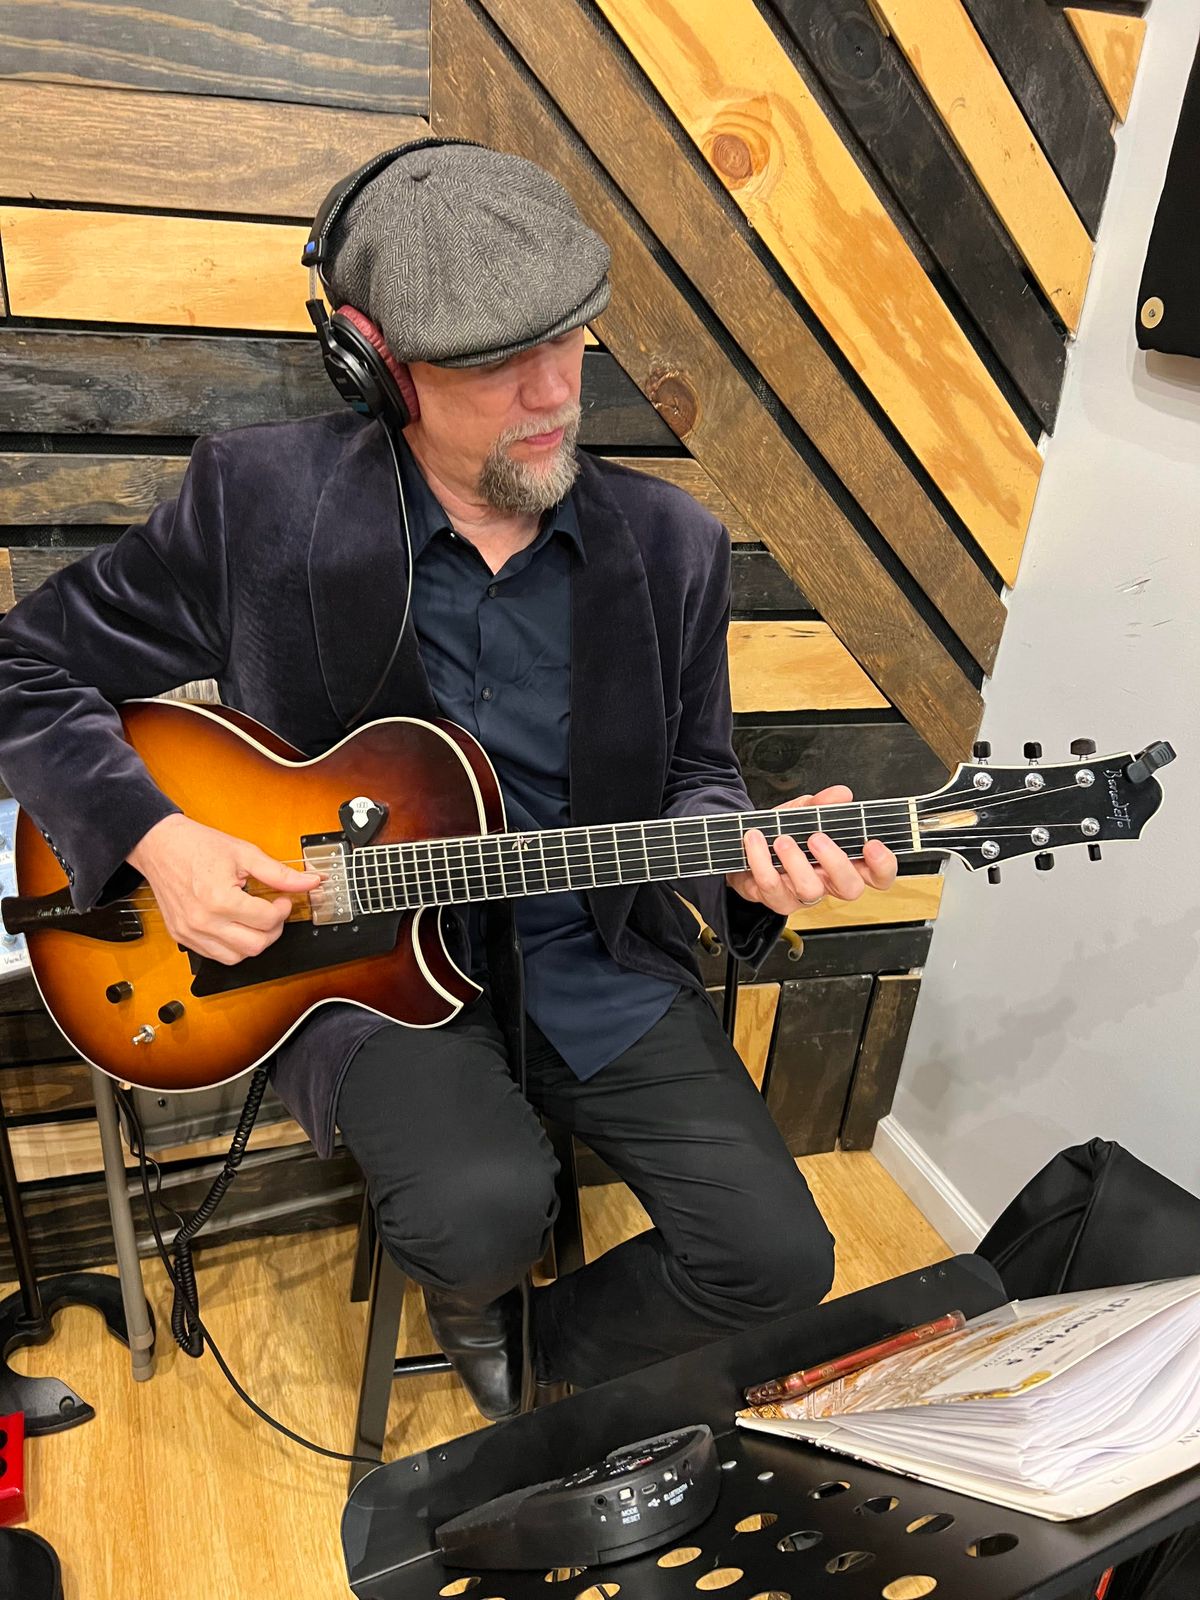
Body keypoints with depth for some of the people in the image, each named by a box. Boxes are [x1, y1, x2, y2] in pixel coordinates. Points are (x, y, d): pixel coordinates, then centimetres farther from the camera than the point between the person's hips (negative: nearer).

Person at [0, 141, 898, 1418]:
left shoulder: (671, 546, -2)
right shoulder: (258, 501, -10)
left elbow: (692, 776, 7)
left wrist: (745, 855, -15)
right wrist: (152, 837, -15)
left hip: (598, 959, 3)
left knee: (778, 1260, -5)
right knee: (484, 1210, -28)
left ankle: (550, 1352, 29)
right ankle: (472, 1298, 15)